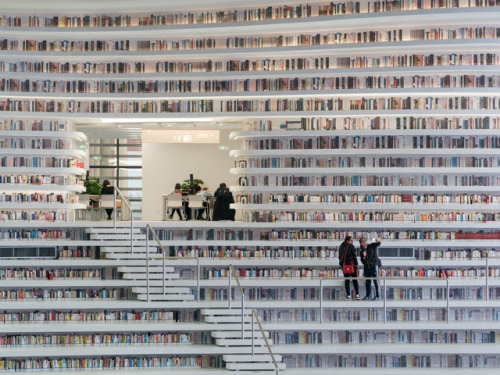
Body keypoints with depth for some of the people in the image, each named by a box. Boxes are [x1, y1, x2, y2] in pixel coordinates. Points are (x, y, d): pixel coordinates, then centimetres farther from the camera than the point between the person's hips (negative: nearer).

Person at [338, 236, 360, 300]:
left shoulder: (341, 247, 8)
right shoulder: (351, 246, -8)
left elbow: (339, 256, 12)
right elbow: (354, 256, -8)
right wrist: (356, 264, -1)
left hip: (344, 265, 4)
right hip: (351, 264, -4)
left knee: (347, 280, 6)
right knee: (355, 280, 3)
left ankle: (348, 295, 3)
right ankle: (357, 294, 2)